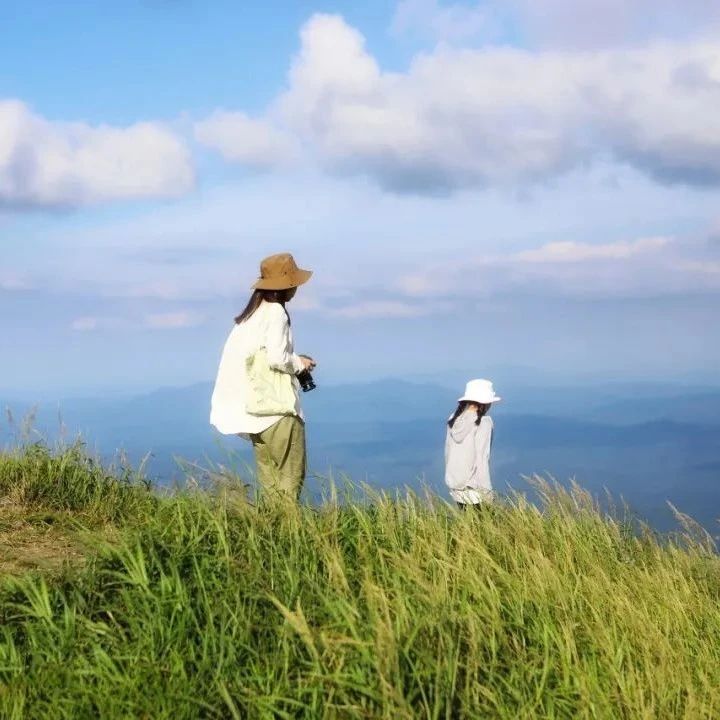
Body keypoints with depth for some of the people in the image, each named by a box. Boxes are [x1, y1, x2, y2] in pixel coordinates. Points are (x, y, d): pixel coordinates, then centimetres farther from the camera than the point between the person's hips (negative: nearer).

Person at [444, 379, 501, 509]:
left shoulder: (454, 420, 2)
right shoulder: (483, 423, -15)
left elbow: (448, 452, 8)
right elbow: (481, 458, -16)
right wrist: (486, 490, -11)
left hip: (455, 485, 6)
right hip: (473, 487, -6)